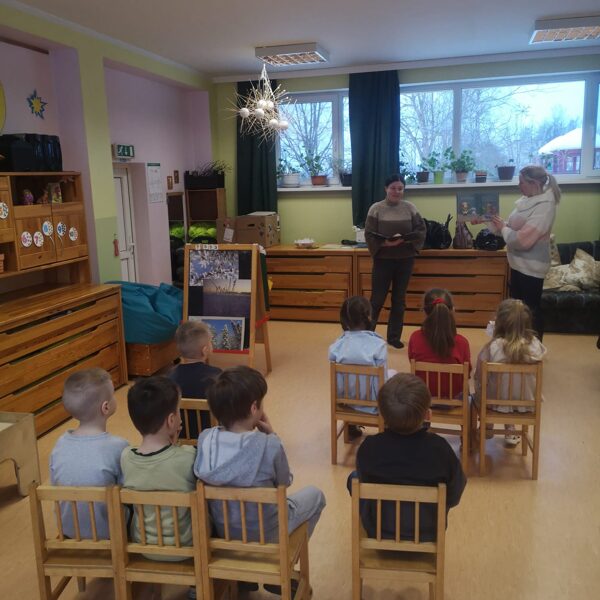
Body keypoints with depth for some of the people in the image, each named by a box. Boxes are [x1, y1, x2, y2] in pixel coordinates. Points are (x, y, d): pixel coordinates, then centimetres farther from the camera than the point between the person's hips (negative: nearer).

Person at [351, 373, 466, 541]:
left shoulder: (369, 447, -25)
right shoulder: (439, 448, -25)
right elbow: (454, 497, -10)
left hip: (379, 531, 0)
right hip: (427, 532, 1)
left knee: (353, 478, 24)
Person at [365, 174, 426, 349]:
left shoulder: (410, 208, 3)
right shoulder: (376, 209, -5)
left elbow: (422, 230, 2)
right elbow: (369, 235, -8)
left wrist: (406, 240, -14)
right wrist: (385, 243, -23)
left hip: (405, 260, 3)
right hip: (383, 259, -3)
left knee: (399, 300, 10)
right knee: (377, 299, 1)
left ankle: (394, 337, 22)